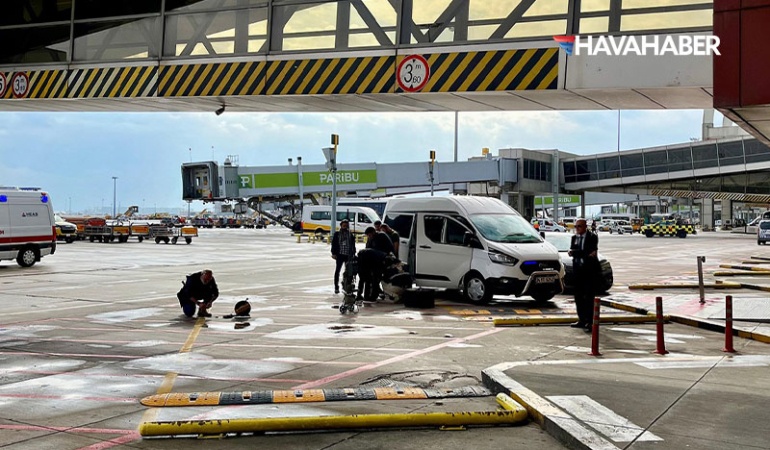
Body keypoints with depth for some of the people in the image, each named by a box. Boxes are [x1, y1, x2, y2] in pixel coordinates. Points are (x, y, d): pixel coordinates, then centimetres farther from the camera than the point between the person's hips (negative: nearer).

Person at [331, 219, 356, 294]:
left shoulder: (351, 235, 12)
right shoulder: (337, 234, 7)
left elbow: (353, 245, 14)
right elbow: (333, 244, 6)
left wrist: (353, 254, 6)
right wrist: (333, 253, -3)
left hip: (348, 256, 2)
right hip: (340, 255, -2)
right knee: (337, 270, -3)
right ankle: (336, 287, -1)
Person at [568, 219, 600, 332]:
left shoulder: (592, 237, -4)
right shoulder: (574, 238, 12)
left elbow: (592, 251, -16)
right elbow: (572, 252, -5)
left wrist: (577, 253, -17)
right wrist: (587, 254, -15)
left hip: (590, 269, -6)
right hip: (578, 270, 6)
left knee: (589, 296, -7)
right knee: (578, 296, 9)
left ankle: (588, 321, -8)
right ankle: (581, 320, 18)